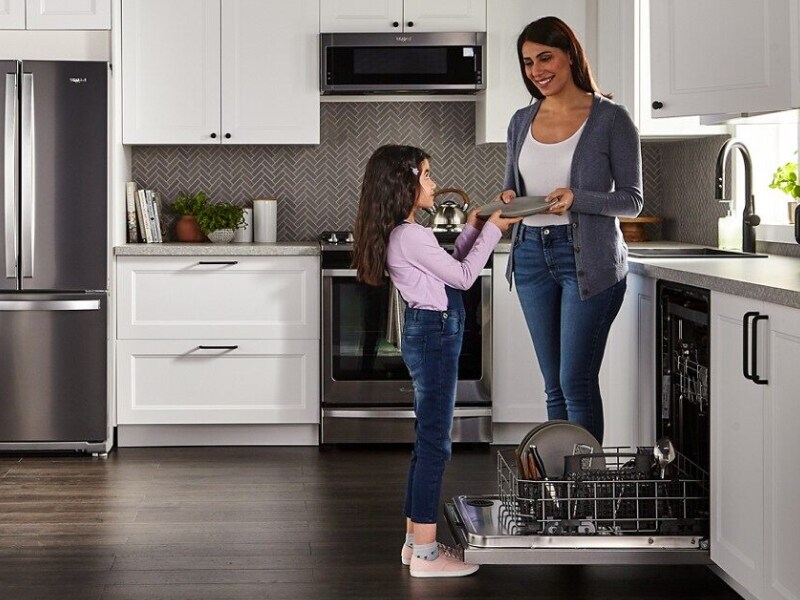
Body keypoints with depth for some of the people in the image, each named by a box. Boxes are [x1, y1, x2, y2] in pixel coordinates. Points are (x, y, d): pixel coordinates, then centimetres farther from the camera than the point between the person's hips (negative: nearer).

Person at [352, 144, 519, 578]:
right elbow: (462, 276, -12)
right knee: (434, 442, -6)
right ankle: (426, 553, -2)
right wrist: (491, 231, -3)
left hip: (429, 335, 11)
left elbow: (449, 267, 20)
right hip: (433, 335, -11)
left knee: (428, 441, 14)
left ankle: (415, 542, 21)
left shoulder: (402, 234, 13)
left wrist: (472, 228, 15)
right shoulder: (412, 236, -18)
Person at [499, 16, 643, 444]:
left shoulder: (610, 119, -5)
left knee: (577, 382, -7)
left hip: (588, 259, -5)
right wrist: (508, 199, -6)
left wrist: (577, 199, -22)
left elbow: (632, 199, -5)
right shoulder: (522, 121, 10)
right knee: (554, 385, 10)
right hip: (532, 254, 5)